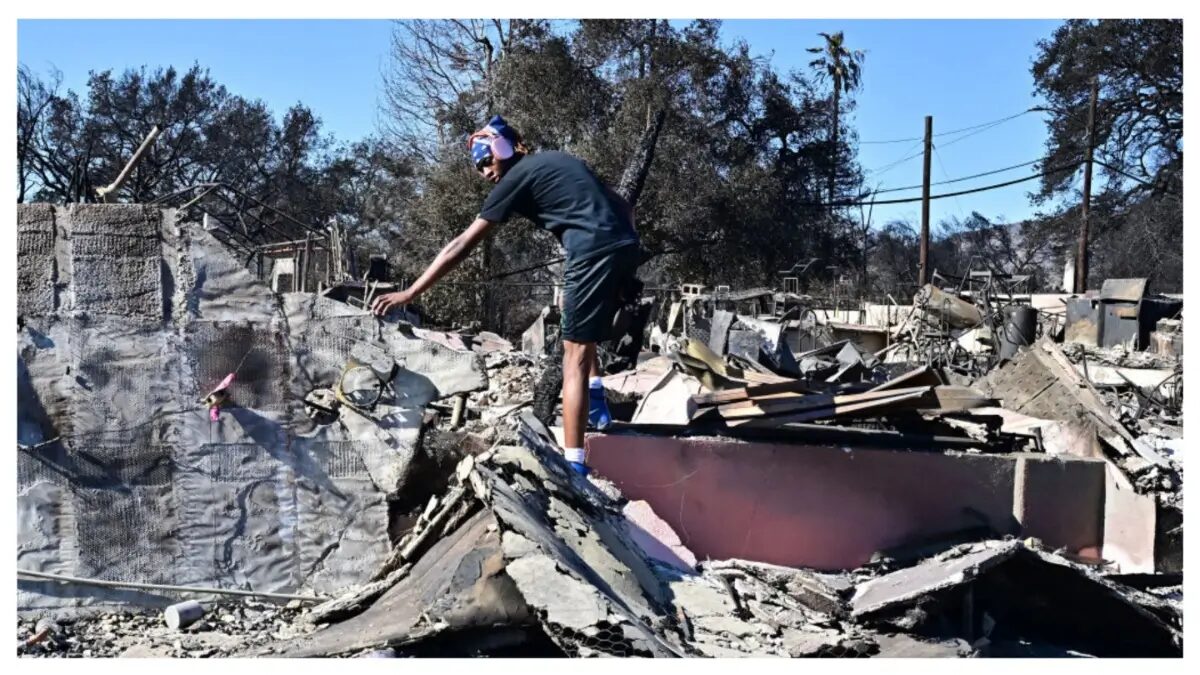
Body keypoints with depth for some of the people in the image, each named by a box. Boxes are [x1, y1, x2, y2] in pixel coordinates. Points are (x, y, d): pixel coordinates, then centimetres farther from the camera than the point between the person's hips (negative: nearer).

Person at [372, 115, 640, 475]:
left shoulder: (516, 179, 5)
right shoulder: (559, 161, 27)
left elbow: (463, 245, 1)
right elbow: (624, 206, 25)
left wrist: (410, 292, 2)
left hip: (595, 253, -8)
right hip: (626, 248, 8)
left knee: (574, 356, -4)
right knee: (577, 321, 31)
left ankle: (574, 464, -7)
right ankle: (596, 402, 25)